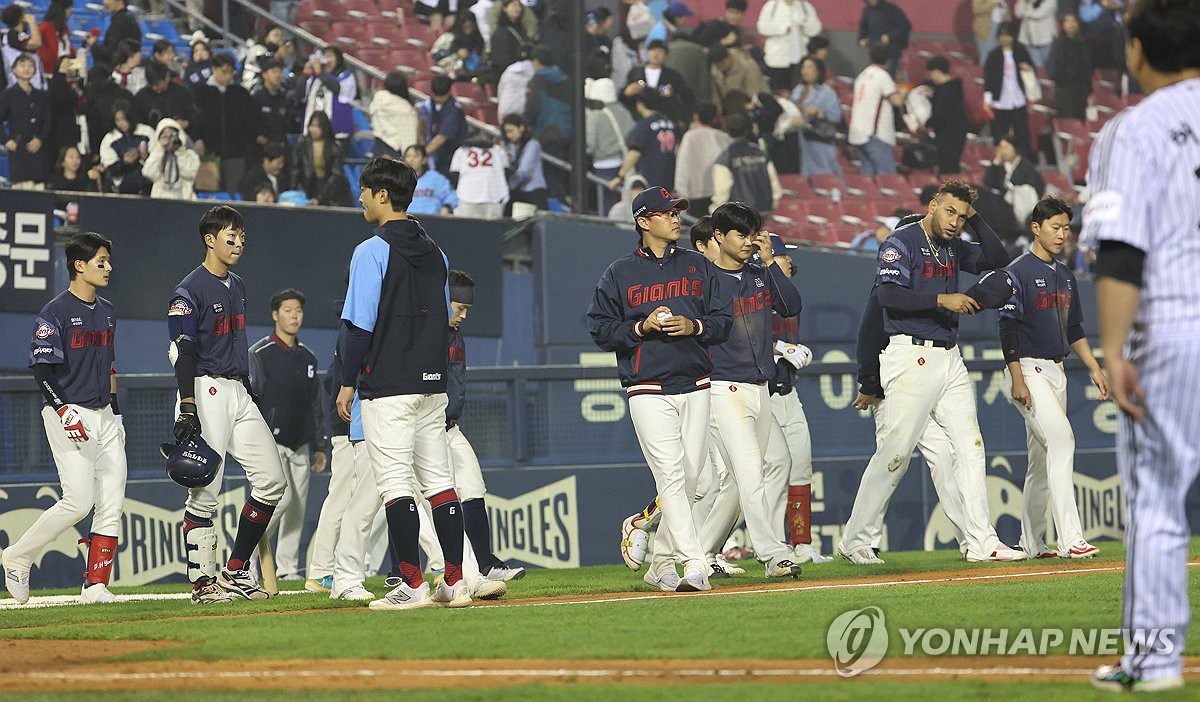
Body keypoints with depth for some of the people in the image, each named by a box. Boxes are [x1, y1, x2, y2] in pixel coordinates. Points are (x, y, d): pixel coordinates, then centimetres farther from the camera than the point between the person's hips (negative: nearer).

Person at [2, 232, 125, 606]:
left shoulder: (106, 312, 15)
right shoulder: (55, 313, -8)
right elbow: (42, 370, -14)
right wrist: (64, 412, -24)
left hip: (103, 416, 8)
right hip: (69, 415, -8)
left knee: (112, 503, -2)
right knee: (79, 501, -15)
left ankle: (96, 585, 0)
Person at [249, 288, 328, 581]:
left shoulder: (307, 357, 15)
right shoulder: (259, 354, -4)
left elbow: (315, 405, 20)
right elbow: (247, 400, -8)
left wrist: (320, 446, 17)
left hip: (300, 446, 6)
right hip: (271, 441, -6)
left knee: (298, 506, 3)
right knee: (282, 496, -20)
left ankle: (287, 568, 8)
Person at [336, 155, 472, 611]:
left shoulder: (372, 252, -10)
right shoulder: (434, 253, 13)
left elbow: (359, 324, -13)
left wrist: (348, 382, -6)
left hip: (388, 386, -7)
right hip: (432, 384, 7)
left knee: (395, 483, -6)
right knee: (439, 482, 9)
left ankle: (412, 585, -10)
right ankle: (455, 583, 7)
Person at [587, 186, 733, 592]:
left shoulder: (698, 268, 13)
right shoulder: (619, 274, 5)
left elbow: (725, 319, 11)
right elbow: (600, 330, 4)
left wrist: (694, 326, -8)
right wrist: (642, 327, -11)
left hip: (695, 388, 4)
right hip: (649, 391, -4)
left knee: (689, 480, 4)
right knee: (670, 475, -15)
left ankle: (661, 564, 17)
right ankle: (694, 565, -22)